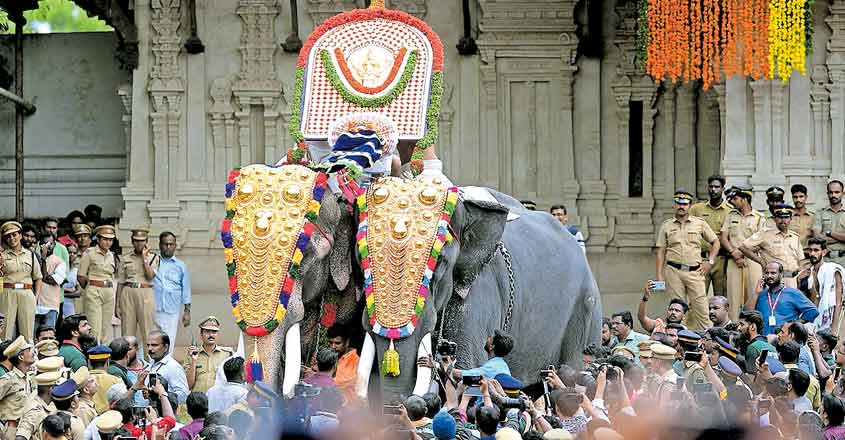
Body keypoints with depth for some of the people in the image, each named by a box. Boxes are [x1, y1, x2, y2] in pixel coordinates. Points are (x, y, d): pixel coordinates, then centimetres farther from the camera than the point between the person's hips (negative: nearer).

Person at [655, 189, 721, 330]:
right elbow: (661, 251, 10)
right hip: (673, 271, 0)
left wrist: (710, 262, 5)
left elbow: (715, 242, 18)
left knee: (700, 307, -7)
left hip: (695, 271, 0)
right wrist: (659, 276, 3)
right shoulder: (667, 226, 10)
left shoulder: (700, 223, 9)